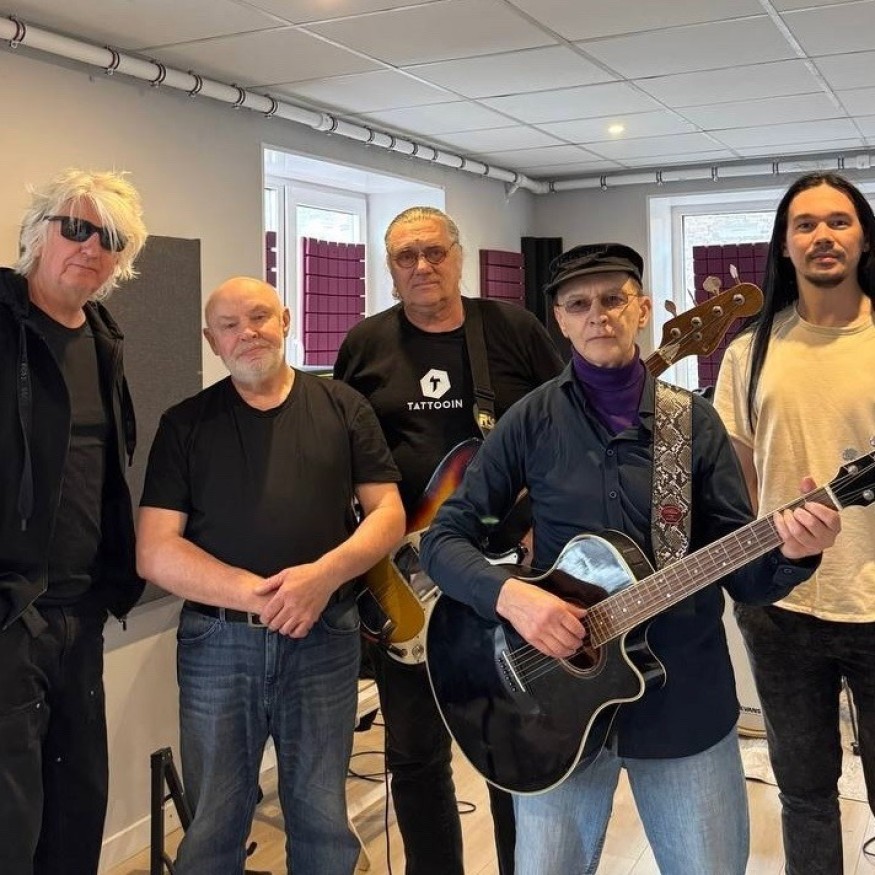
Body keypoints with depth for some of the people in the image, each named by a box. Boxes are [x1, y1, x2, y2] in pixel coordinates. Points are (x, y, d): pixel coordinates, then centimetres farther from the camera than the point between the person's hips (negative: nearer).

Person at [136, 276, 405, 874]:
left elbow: (389, 514, 1)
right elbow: (155, 552, -4)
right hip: (217, 644, 0)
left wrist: (324, 576, -18)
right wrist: (257, 594, -17)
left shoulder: (342, 407, 5)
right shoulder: (186, 424, 3)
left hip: (326, 640, 0)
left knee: (323, 823, 11)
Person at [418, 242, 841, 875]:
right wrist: (509, 593, -22)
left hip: (687, 697, 1)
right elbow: (444, 538, -4)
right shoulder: (532, 421, -3)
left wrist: (791, 551, -23)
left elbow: (744, 575, -1)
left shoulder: (695, 421, 0)